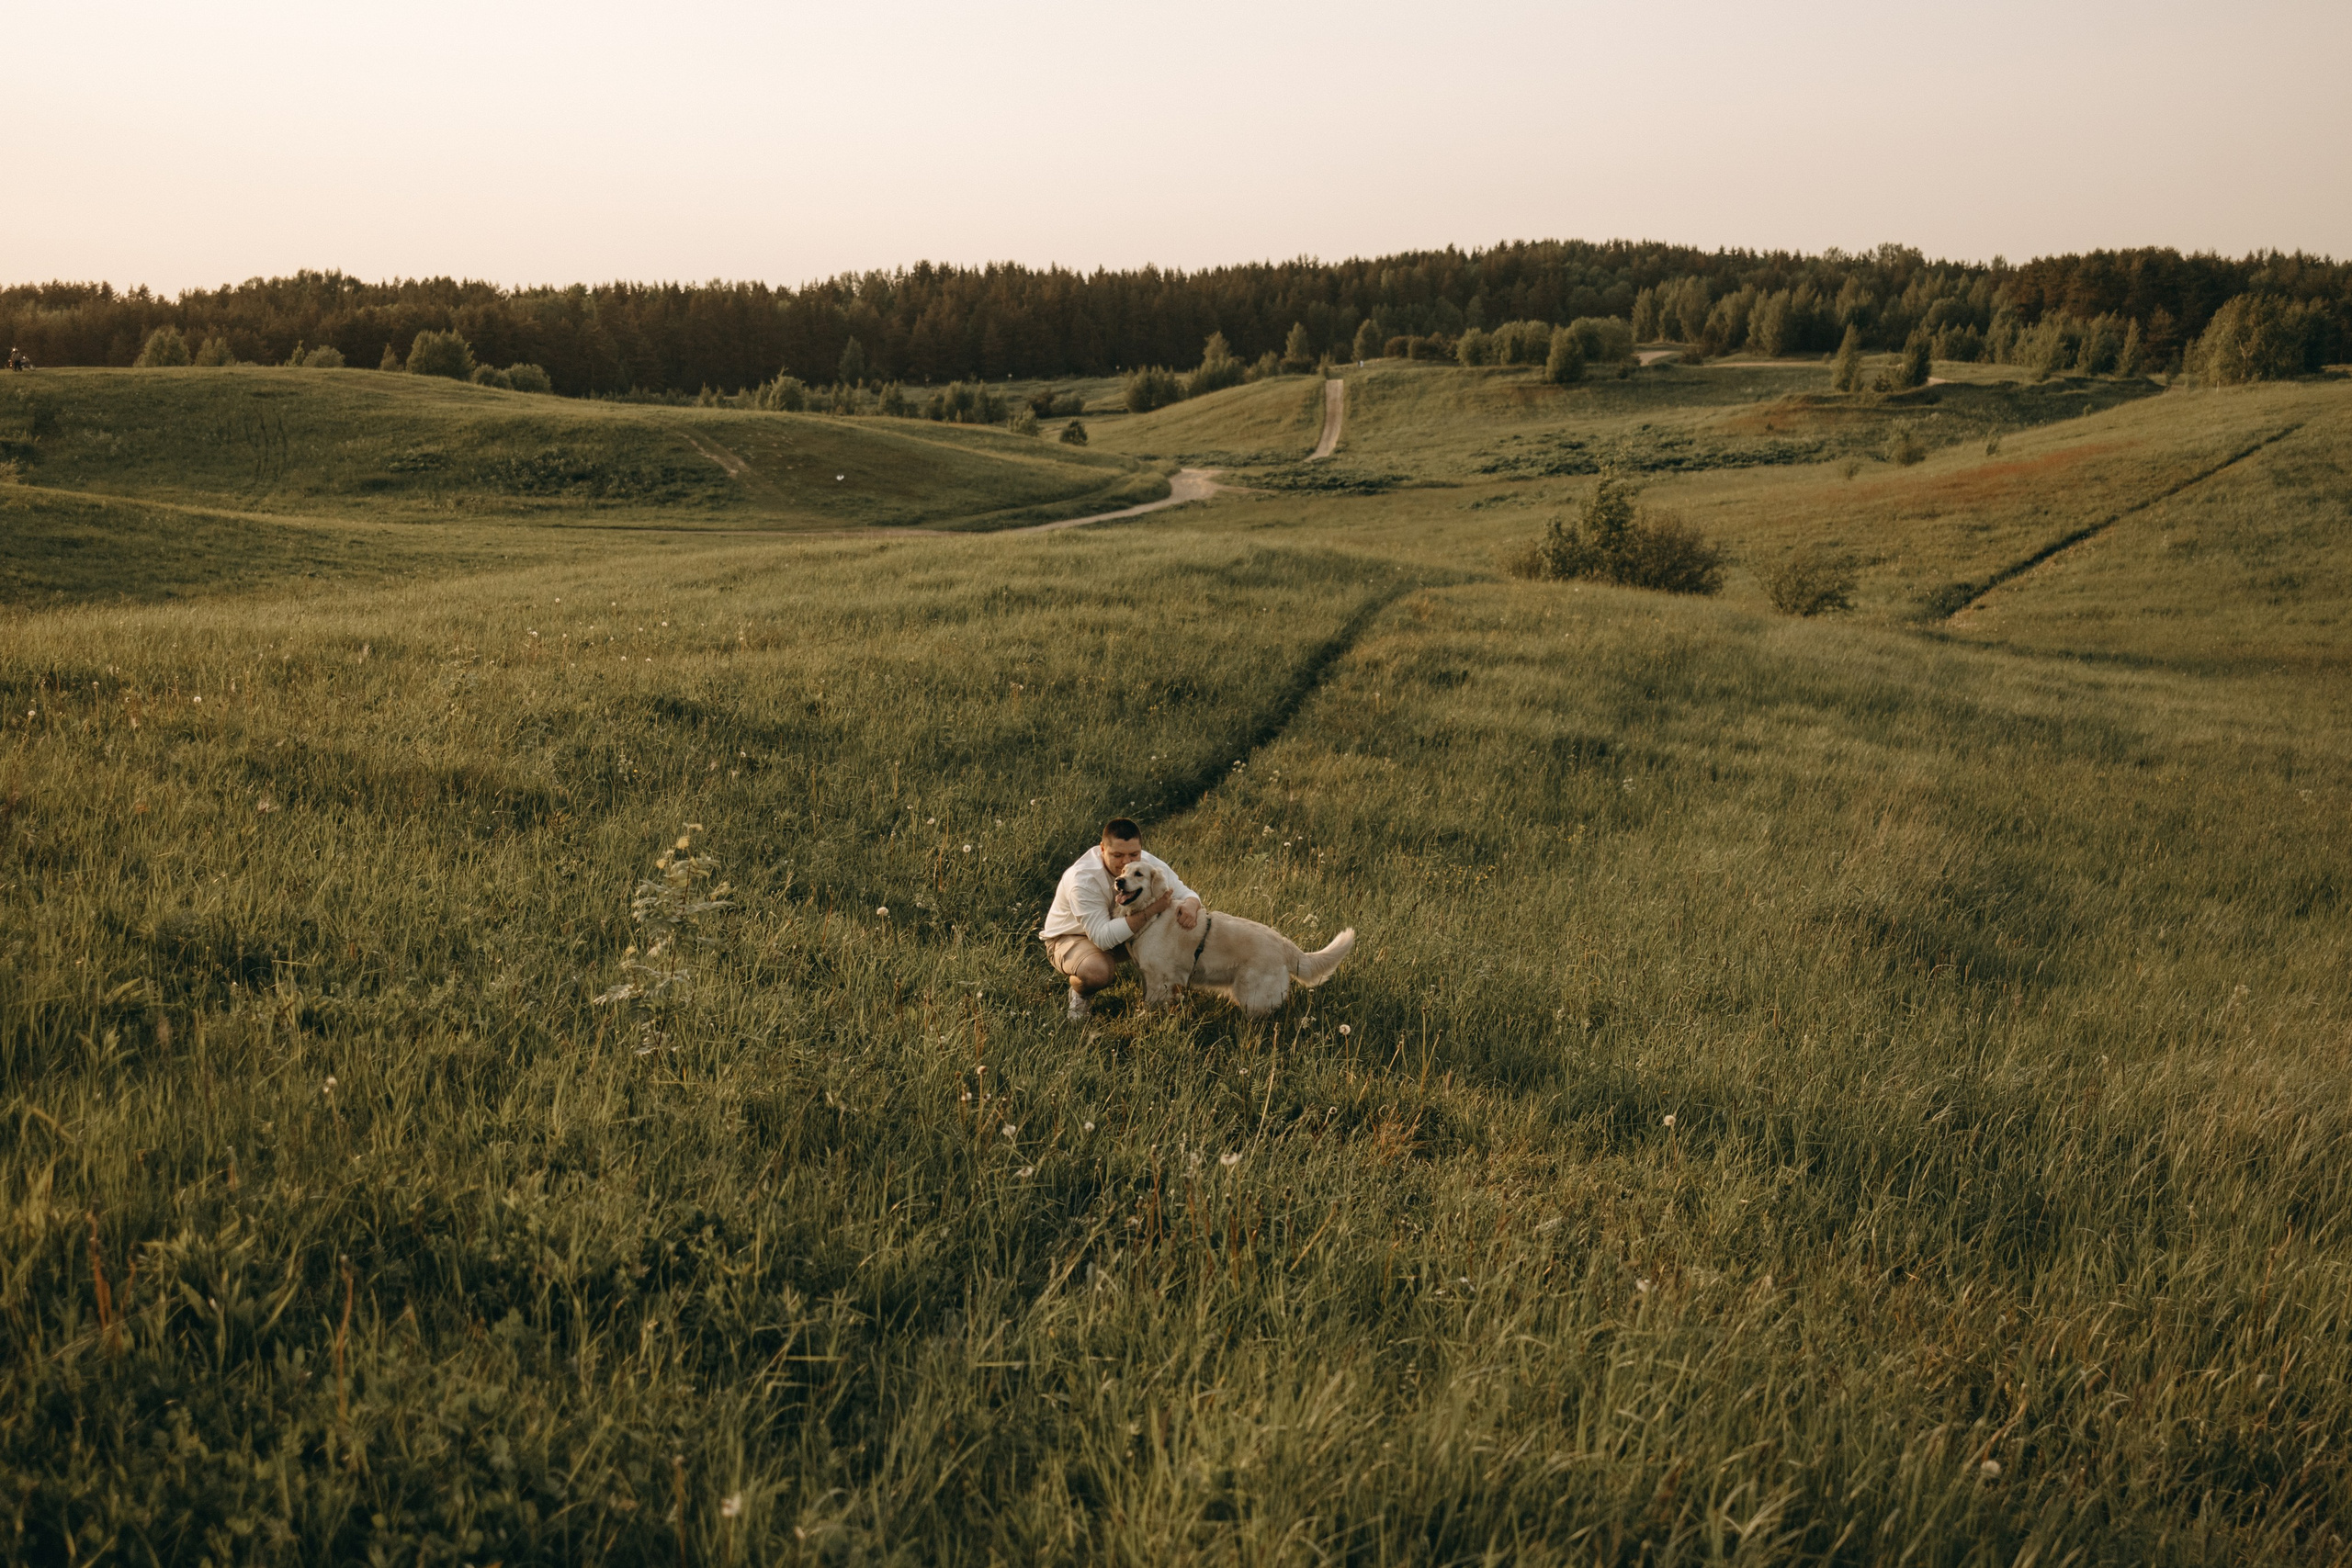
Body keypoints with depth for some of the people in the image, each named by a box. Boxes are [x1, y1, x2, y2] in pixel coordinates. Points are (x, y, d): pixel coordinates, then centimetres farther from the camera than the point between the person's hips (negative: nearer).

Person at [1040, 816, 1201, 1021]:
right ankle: (1079, 994, -3)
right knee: (1097, 971, -39)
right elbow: (1102, 938, -40)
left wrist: (1190, 905, -36)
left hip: (1122, 931, 5)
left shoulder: (1149, 864, -18)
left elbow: (1185, 893, -10)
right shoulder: (1083, 879, -35)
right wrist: (1150, 910, -44)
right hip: (1071, 937, -5)